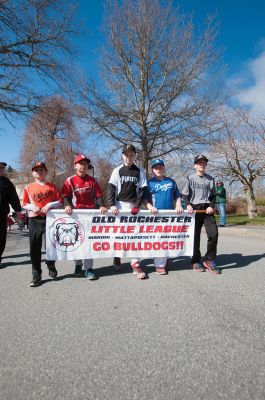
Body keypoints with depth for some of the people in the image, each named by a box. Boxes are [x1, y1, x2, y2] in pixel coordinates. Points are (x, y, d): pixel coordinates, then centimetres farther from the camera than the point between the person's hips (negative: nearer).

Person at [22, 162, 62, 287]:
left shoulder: (52, 186, 6)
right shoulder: (28, 188, 8)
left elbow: (60, 202, 4)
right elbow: (24, 204, 10)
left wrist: (49, 205, -13)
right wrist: (32, 207, -9)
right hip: (35, 220, 1)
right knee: (35, 248, 0)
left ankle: (51, 268, 31)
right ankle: (36, 276, 9)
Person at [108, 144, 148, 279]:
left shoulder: (140, 171, 6)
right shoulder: (117, 170, 5)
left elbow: (143, 190, 1)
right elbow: (111, 188, 0)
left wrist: (137, 206, -10)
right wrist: (112, 205, -13)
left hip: (133, 207, 0)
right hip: (120, 206, 0)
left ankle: (135, 264, -1)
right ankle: (117, 258, 27)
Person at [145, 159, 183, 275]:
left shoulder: (171, 181, 14)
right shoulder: (150, 182, 4)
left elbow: (177, 196, 15)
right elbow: (145, 198, 1)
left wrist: (178, 205, -1)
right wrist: (150, 206, -17)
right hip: (156, 214, -4)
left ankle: (165, 261, 27)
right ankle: (159, 265, 2)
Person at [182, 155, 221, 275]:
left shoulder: (210, 179, 11)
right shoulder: (190, 178, 4)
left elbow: (213, 195, 14)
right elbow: (184, 194, 3)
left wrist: (211, 206, -3)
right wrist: (188, 205, -14)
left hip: (207, 209, 2)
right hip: (194, 208, -2)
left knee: (213, 233, -10)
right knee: (195, 235, 1)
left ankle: (209, 260, 4)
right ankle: (196, 261, 14)